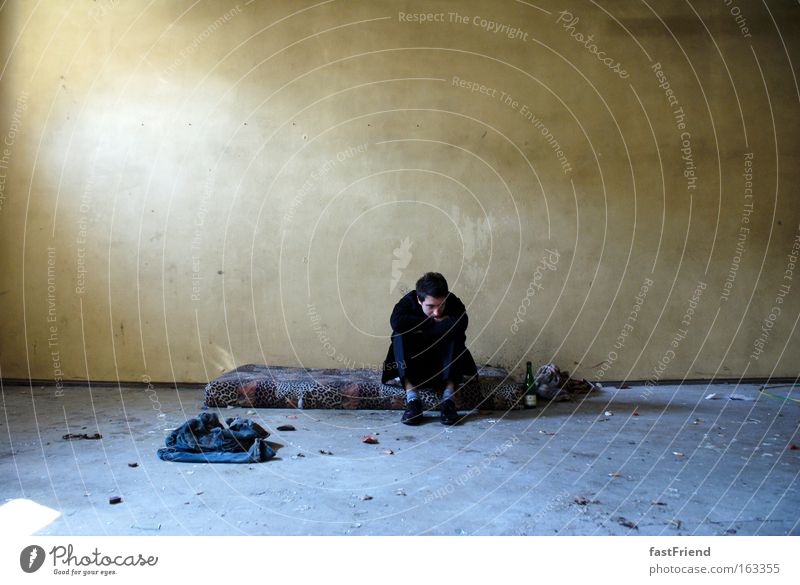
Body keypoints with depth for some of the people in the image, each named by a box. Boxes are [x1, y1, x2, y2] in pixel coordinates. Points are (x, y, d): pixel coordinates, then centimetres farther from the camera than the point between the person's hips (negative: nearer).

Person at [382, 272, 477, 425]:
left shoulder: (453, 302, -16)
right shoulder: (409, 301, -15)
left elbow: (460, 324, -39)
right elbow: (395, 321, -37)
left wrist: (422, 329, -30)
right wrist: (433, 322, -29)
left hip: (444, 364, 0)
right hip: (413, 365, 0)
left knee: (455, 336, -28)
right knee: (400, 335, -27)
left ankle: (448, 398, -32)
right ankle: (411, 398, -34)